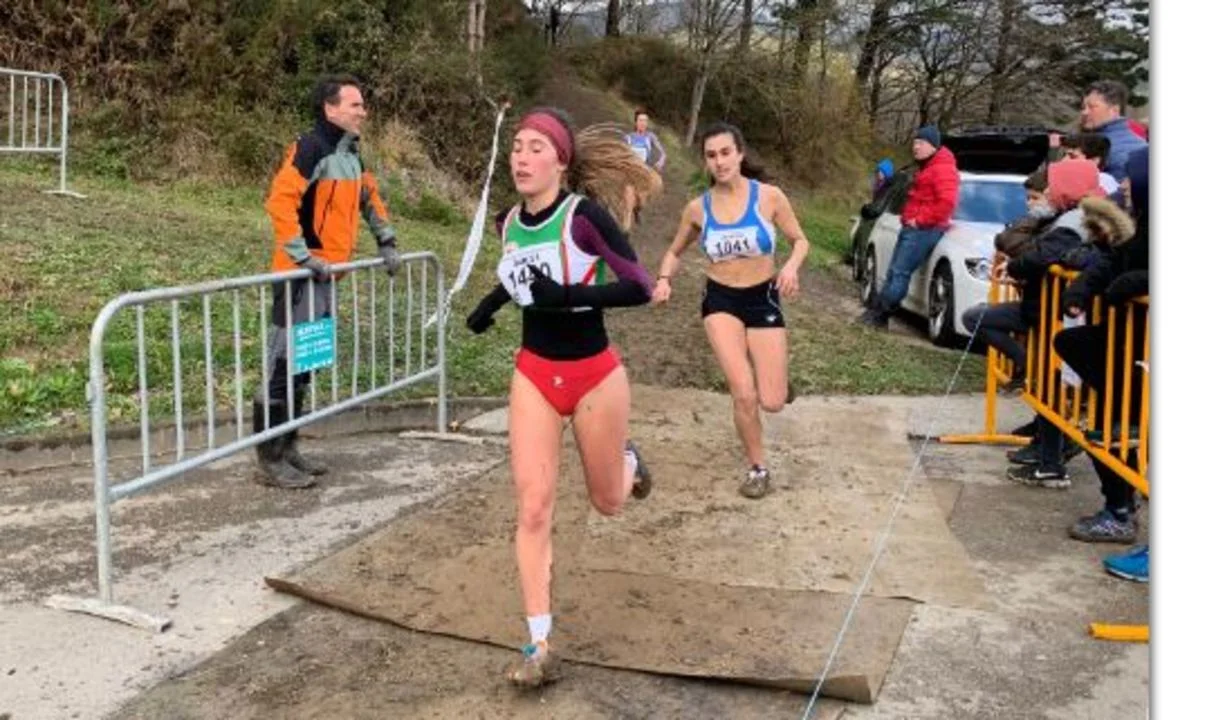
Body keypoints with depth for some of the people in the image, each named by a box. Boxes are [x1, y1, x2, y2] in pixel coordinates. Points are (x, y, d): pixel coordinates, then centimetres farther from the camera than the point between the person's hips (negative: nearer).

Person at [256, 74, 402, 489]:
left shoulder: (350, 153, 14)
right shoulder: (311, 148, -14)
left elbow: (370, 197, 30)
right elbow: (280, 201, -23)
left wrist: (386, 242, 24)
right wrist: (303, 257, -24)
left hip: (326, 274, 9)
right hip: (301, 276, -9)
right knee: (286, 365, -6)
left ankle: (287, 450, 23)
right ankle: (270, 460, 0)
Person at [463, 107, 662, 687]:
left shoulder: (584, 214, -20)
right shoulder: (507, 221, -1)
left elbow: (639, 287, -24)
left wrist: (567, 296, -32)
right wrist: (496, 299, 4)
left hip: (594, 375, -4)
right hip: (533, 374, 4)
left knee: (607, 503, 15)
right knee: (532, 508, -6)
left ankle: (628, 459, 52)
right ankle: (539, 644, 2)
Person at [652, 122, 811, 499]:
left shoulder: (769, 196, -10)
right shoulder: (697, 208, -4)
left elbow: (800, 241, 0)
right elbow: (675, 252, 10)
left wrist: (791, 266, -22)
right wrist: (664, 279, -10)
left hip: (763, 300, 0)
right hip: (720, 301, 0)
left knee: (773, 403, -2)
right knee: (744, 394, -14)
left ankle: (771, 373, 38)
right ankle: (757, 467, 12)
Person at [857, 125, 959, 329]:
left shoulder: (943, 168, -13)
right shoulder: (926, 167, 21)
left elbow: (947, 202, -25)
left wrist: (920, 220, -19)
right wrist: (908, 218, 15)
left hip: (924, 230, -11)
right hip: (911, 228, 11)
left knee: (900, 272, -10)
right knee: (893, 272, 9)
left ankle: (879, 315, -7)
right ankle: (877, 313, 11)